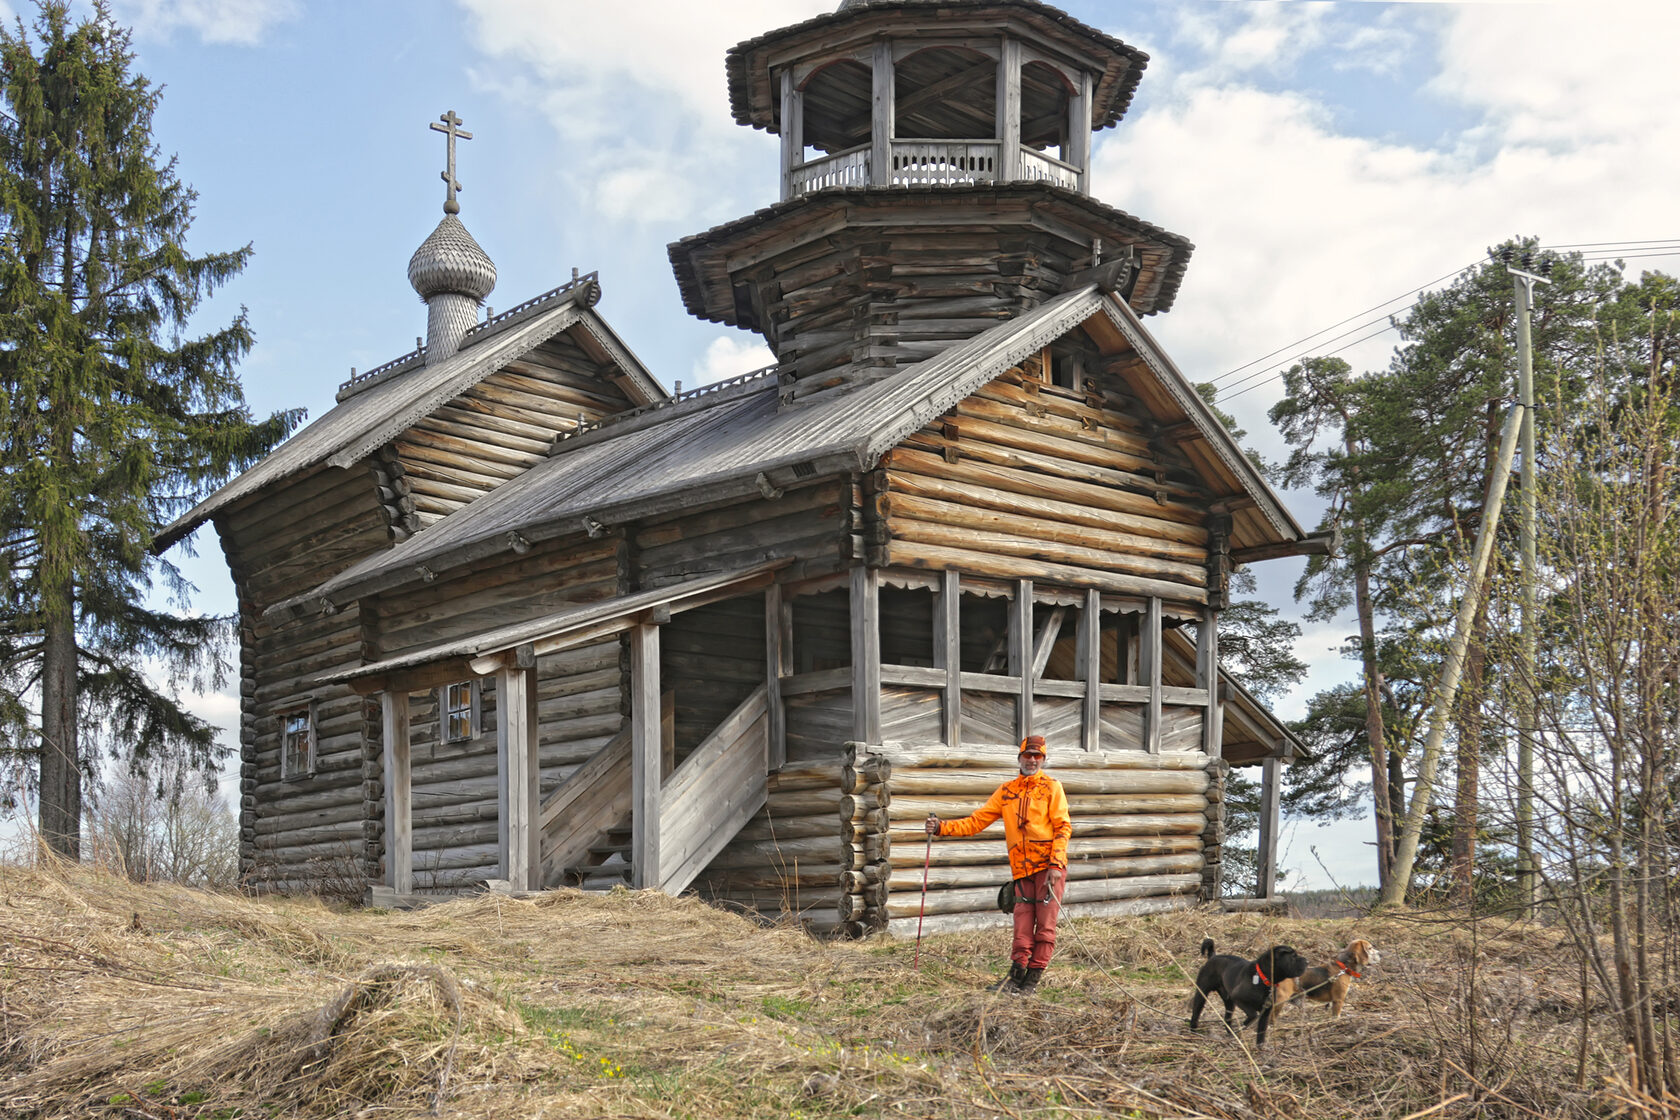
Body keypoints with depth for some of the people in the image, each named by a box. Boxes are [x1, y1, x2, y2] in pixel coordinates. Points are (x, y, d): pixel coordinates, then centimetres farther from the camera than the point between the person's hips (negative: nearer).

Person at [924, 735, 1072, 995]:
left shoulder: (1051, 787, 4)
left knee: (1045, 924, -4)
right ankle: (1016, 974, 7)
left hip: (1049, 866, -3)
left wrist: (1056, 865, -14)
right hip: (1022, 869, 3)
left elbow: (1063, 826, -3)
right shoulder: (1006, 791, 14)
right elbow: (976, 821, 12)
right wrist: (941, 827, 1)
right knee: (1023, 927, 0)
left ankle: (1033, 977, 3)